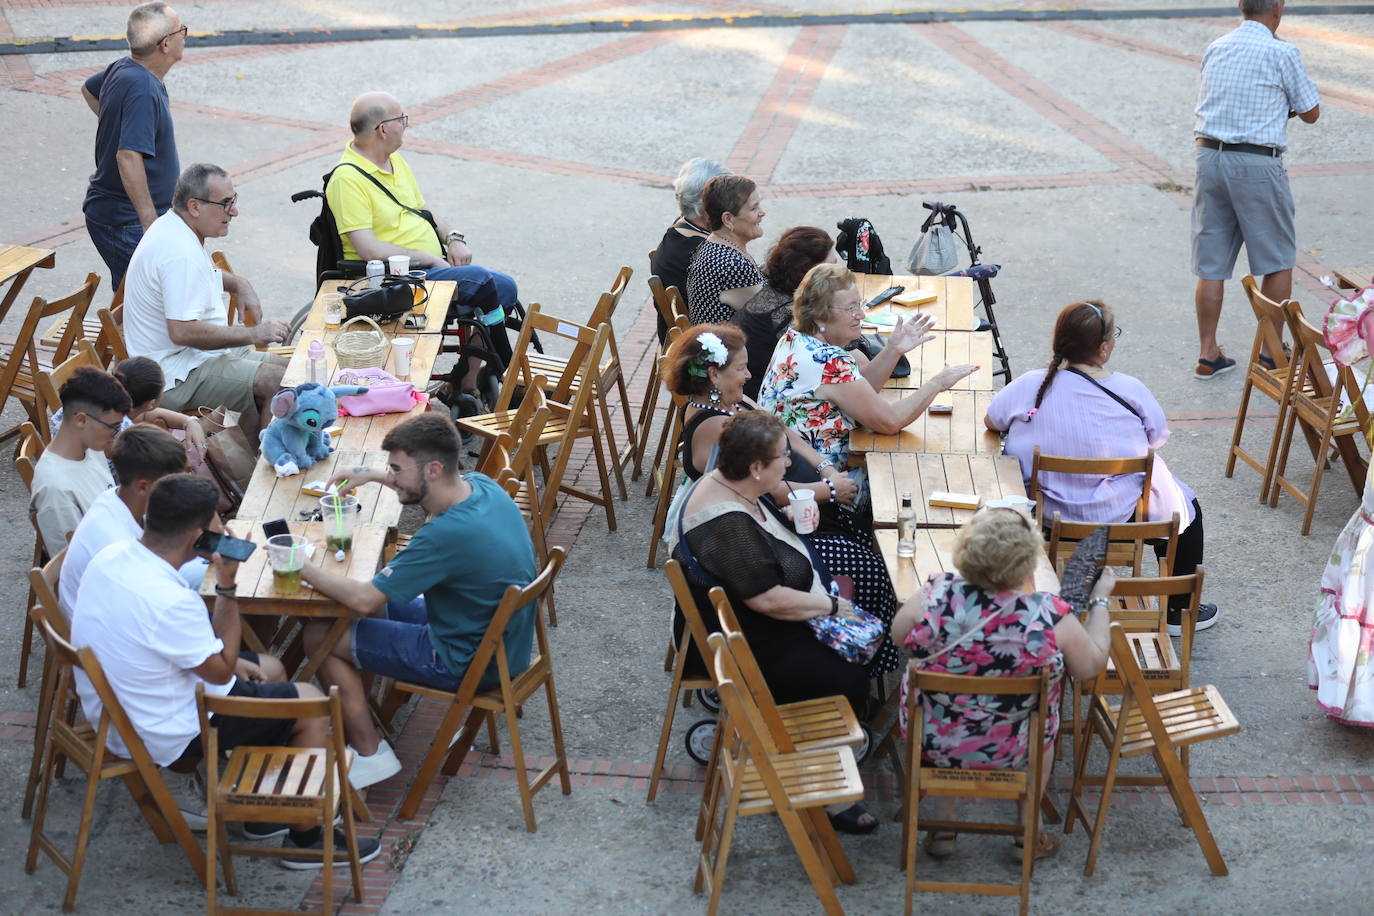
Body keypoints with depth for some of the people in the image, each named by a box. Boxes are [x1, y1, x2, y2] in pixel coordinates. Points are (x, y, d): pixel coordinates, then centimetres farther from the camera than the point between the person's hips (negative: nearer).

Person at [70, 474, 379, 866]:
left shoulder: (109, 557, -8)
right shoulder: (170, 602, -34)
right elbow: (220, 671, -17)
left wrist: (231, 659, 6)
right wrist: (228, 586, -17)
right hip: (163, 738, -9)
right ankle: (306, 839, 18)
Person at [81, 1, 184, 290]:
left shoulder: (121, 69, 7)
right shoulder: (144, 90, -25)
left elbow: (89, 89, 30)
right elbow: (128, 157, -34)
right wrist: (151, 224, -33)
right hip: (127, 221, -10)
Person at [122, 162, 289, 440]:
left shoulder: (173, 227, 9)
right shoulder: (180, 252, -25)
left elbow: (206, 270, 33)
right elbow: (183, 331, -31)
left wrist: (239, 284, 13)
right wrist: (253, 334, -23)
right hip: (175, 373, -11)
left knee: (283, 366, 9)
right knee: (274, 381, -22)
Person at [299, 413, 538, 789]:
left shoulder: (447, 534, -33)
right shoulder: (481, 485, -7)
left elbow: (363, 599, -27)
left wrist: (301, 566, -15)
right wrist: (371, 475, 12)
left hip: (469, 664, -9)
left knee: (319, 638, 1)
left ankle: (371, 754, 9)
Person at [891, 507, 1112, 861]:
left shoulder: (935, 597, -24)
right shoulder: (1051, 617, -26)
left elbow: (898, 634, -3)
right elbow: (1092, 665, -8)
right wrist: (1100, 599, 5)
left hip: (930, 741, 1)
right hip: (1010, 751, -1)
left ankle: (942, 825, 35)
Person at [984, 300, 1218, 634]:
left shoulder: (1028, 386, -11)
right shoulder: (1131, 391, -16)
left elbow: (991, 421, 5)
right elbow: (1158, 438, -2)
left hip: (1042, 515, 4)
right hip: (1121, 518, -3)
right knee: (1186, 506, 25)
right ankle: (1180, 610, 36)